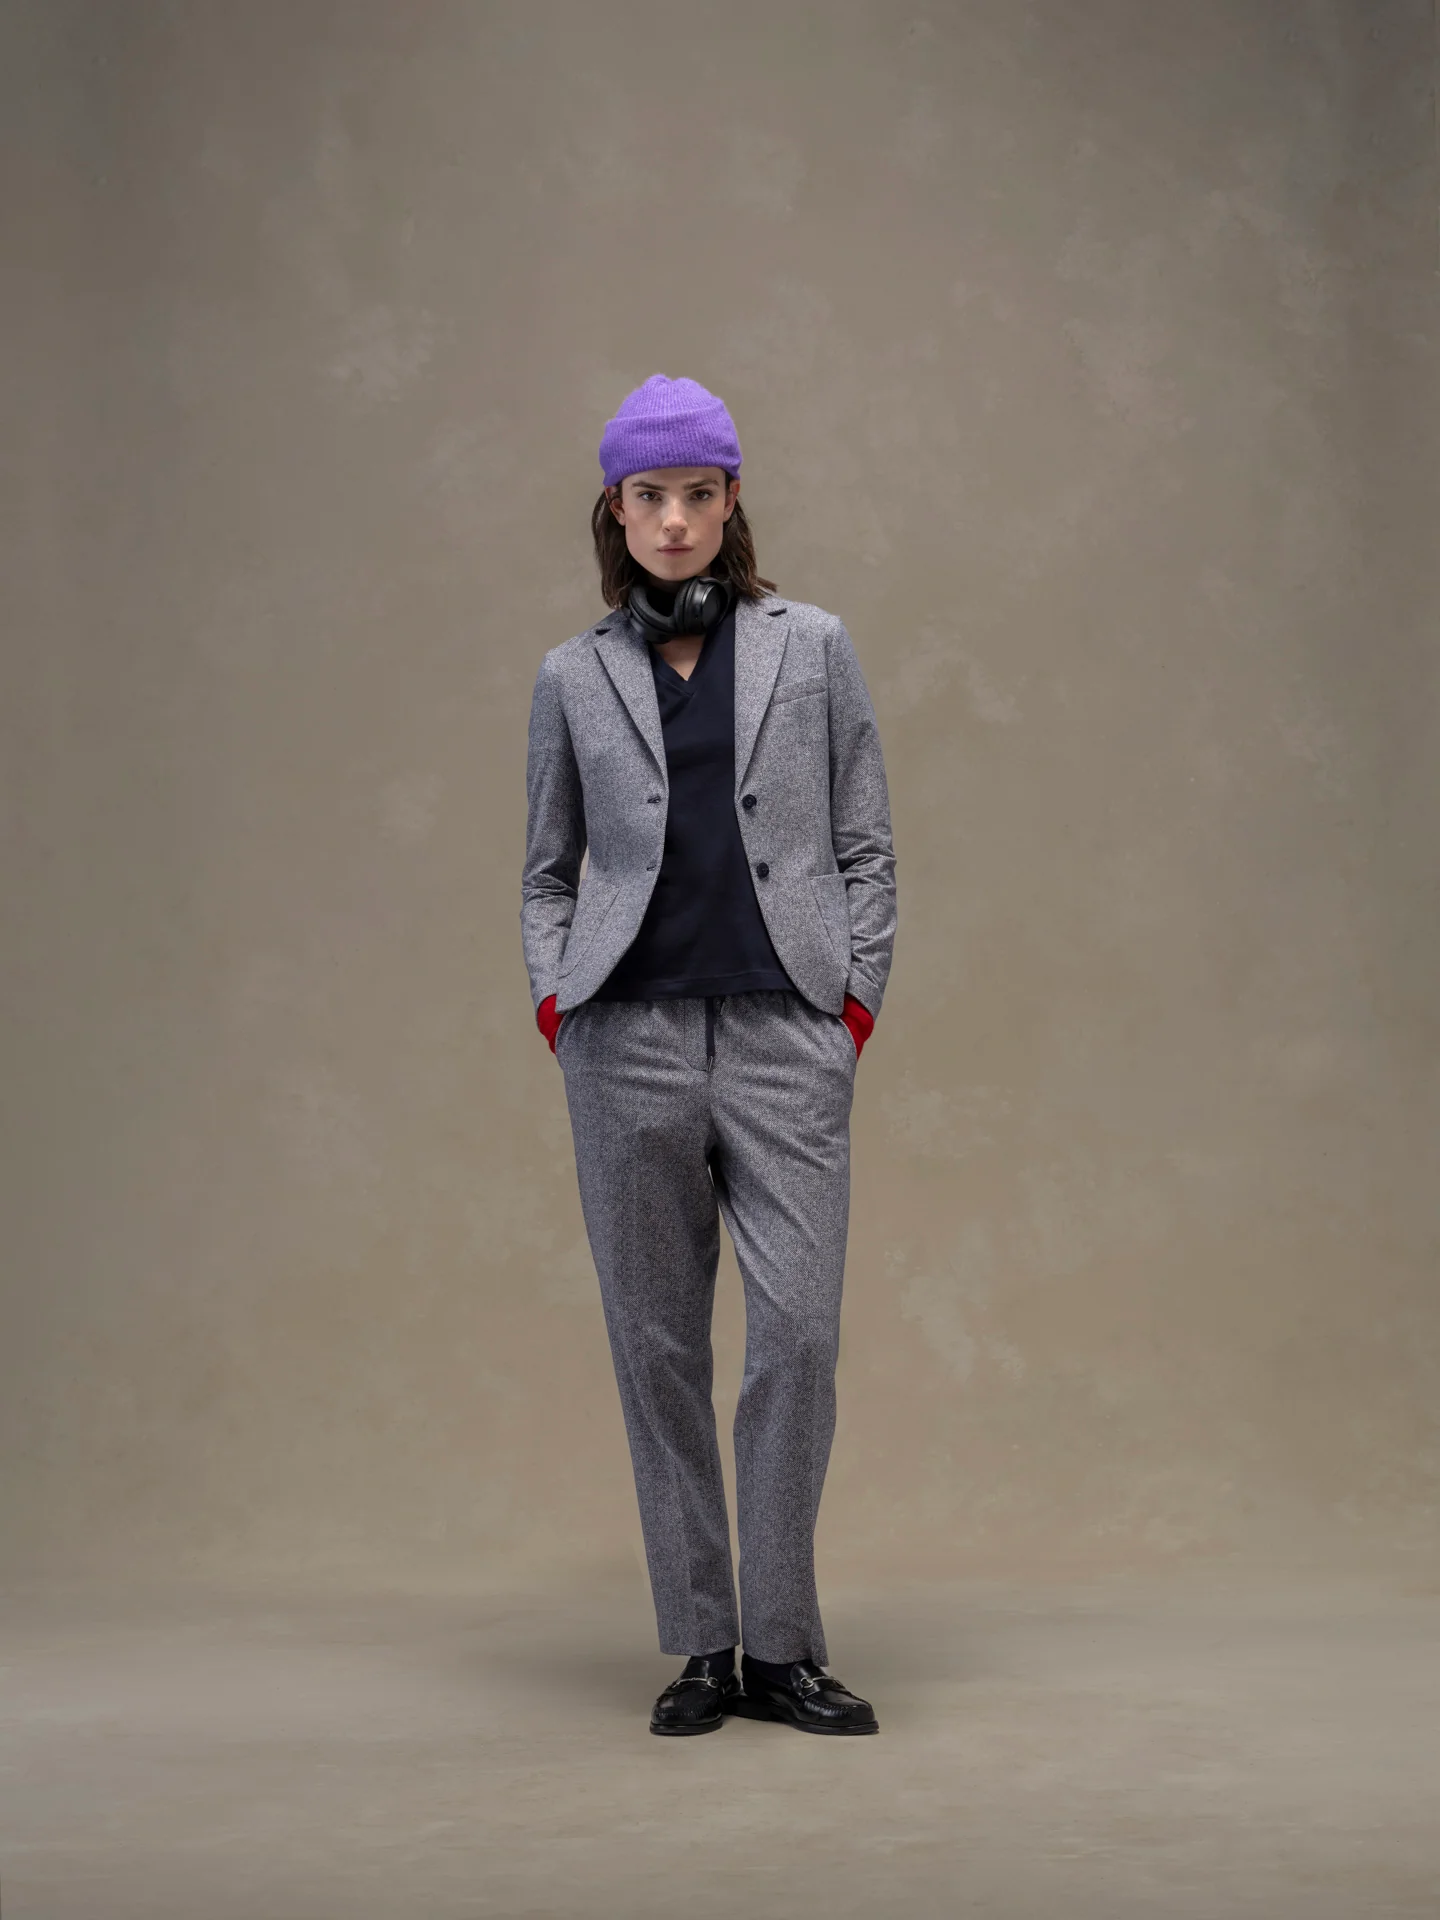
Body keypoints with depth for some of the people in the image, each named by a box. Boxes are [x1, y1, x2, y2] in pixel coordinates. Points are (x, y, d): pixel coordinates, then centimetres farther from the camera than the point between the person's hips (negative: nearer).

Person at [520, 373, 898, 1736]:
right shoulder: (573, 676, 11)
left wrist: (857, 997, 1)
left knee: (800, 1329, -8)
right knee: (658, 1344, 3)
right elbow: (547, 866, 16)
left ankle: (782, 1647, 4)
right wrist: (552, 997, 3)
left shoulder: (811, 648, 9)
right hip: (628, 1037, 1)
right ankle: (701, 1648, 12)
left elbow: (866, 845, 9)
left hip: (784, 1032, -1)